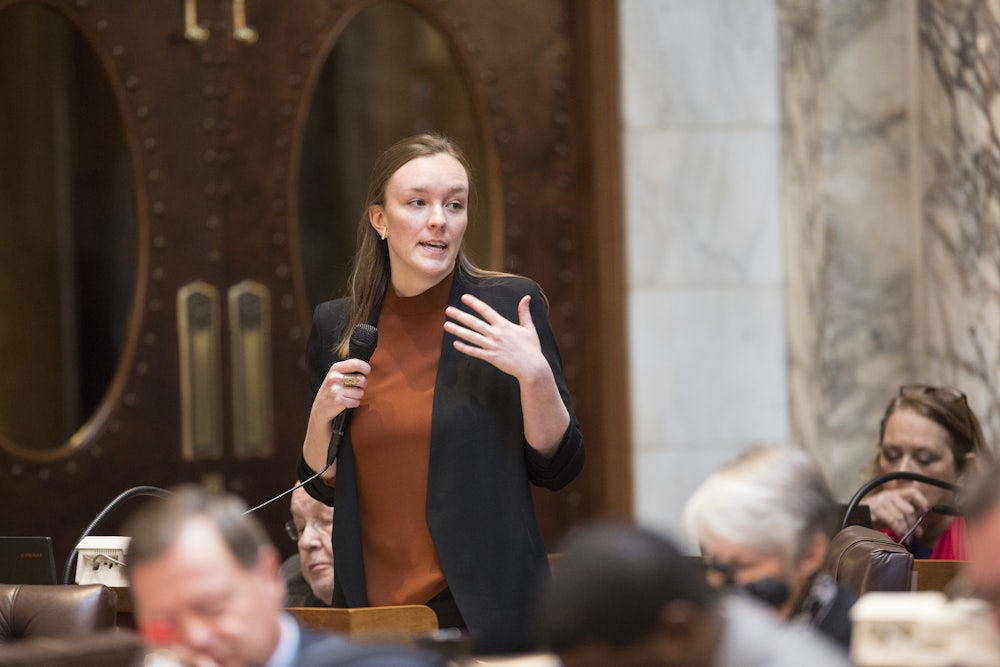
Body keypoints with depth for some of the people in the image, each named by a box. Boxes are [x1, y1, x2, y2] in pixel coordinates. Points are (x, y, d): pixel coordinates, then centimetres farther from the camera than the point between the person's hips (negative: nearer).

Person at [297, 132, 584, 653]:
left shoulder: (508, 305, -2)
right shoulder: (336, 326, 7)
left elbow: (558, 469, -2)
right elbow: (323, 487, 13)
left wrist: (534, 374, -17)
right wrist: (323, 415, -5)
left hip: (482, 610, -3)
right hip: (371, 608, 3)